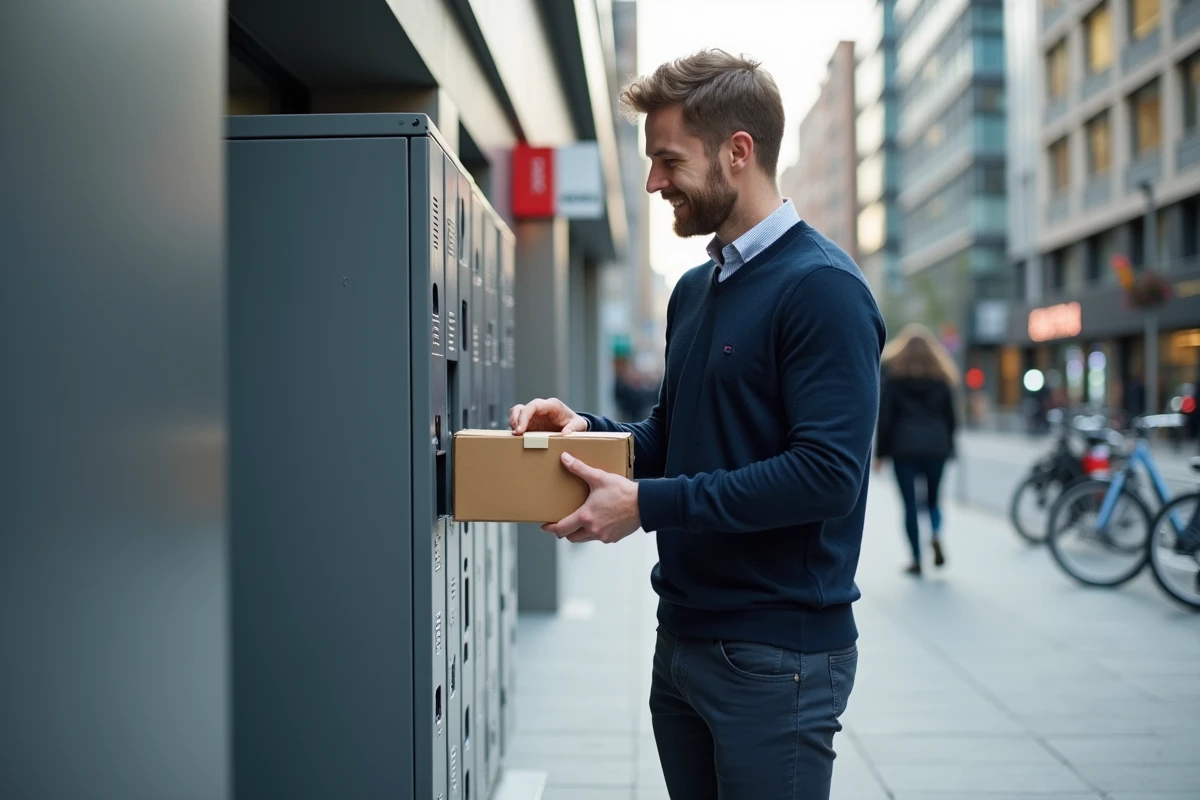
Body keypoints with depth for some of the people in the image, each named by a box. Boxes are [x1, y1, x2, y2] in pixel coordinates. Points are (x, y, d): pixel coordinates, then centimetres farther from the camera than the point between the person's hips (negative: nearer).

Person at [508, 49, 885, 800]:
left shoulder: (821, 288, -15)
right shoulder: (694, 289, 12)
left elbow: (827, 472, -23)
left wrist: (649, 504, -21)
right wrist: (587, 428, 0)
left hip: (777, 654, -8)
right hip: (684, 637, 8)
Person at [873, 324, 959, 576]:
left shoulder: (893, 373, 4)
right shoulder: (940, 377, 11)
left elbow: (885, 416, 0)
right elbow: (950, 416, 9)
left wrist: (880, 452, 3)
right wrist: (948, 446, 19)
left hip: (904, 446, -2)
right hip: (936, 446, 2)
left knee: (910, 503, 1)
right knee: (933, 498, 15)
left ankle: (916, 560, 0)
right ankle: (937, 537, -12)